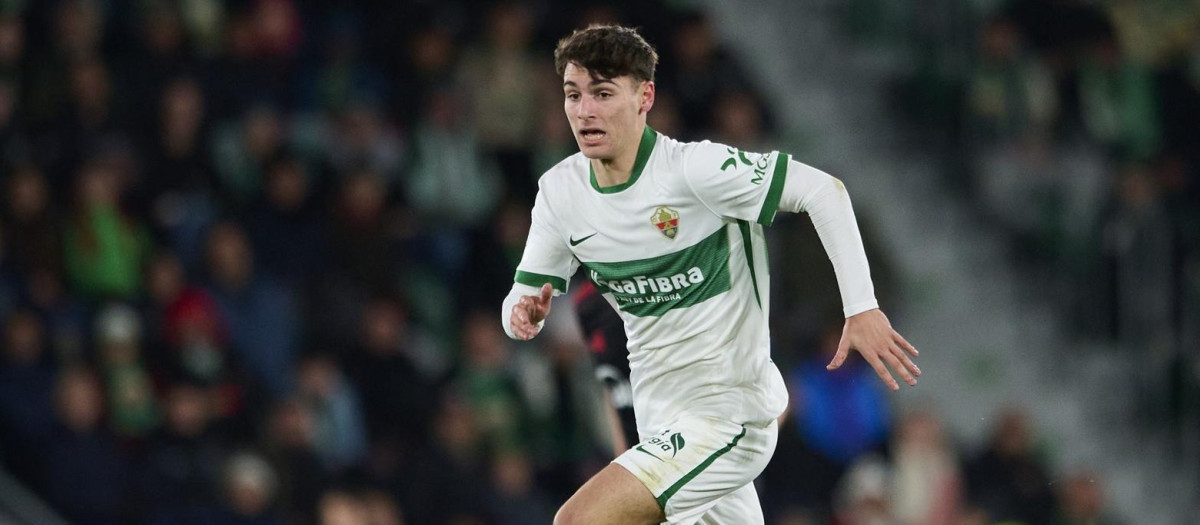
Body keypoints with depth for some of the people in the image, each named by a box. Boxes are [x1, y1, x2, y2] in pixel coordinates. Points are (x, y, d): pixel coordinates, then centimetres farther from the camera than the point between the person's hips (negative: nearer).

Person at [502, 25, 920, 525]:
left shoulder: (693, 167, -19)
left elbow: (822, 190, -17)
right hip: (659, 423, 7)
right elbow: (523, 296, 9)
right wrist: (524, 313, -16)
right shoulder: (559, 189, 0)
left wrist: (862, 309, -24)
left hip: (729, 414, -7)